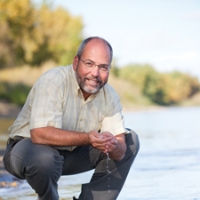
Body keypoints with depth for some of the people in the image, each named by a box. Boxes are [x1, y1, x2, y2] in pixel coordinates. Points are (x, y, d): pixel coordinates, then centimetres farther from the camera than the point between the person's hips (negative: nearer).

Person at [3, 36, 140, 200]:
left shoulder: (110, 96, -8)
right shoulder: (53, 82, -25)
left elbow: (120, 152, -11)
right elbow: (39, 134, -36)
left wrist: (114, 146, -36)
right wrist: (87, 138, -45)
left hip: (72, 154, 6)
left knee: (130, 141, -3)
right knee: (44, 158, -40)